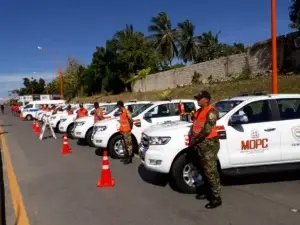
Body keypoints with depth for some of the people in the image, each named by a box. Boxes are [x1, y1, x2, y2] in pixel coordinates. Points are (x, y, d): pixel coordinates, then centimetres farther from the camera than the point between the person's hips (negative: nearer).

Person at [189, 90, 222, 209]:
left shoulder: (211, 111, -13)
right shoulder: (199, 111, 16)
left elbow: (207, 130, -21)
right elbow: (194, 126, 17)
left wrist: (195, 140, -14)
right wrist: (193, 140, 1)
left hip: (209, 144, -9)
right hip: (201, 144, 9)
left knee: (211, 171, -7)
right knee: (205, 170, 17)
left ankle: (216, 198, 0)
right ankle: (208, 192, 30)